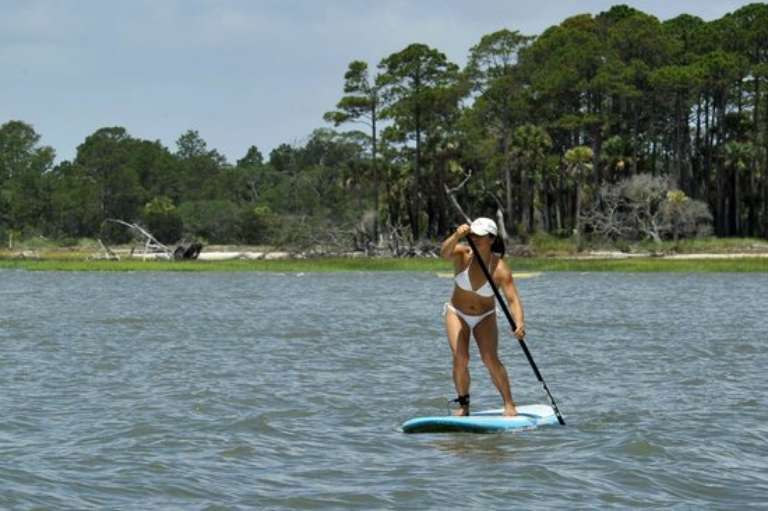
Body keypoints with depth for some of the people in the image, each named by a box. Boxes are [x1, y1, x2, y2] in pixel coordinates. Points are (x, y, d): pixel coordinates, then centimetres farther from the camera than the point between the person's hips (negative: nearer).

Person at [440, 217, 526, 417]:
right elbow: (444, 253, -41)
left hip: (485, 317, -1)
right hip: (457, 314, 1)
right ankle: (463, 404, -3)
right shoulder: (463, 254, -18)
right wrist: (457, 236, -60)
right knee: (460, 358, -18)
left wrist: (519, 323, -46)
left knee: (490, 358, -19)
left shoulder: (500, 269, -22)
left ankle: (509, 404, -9)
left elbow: (512, 299, -29)